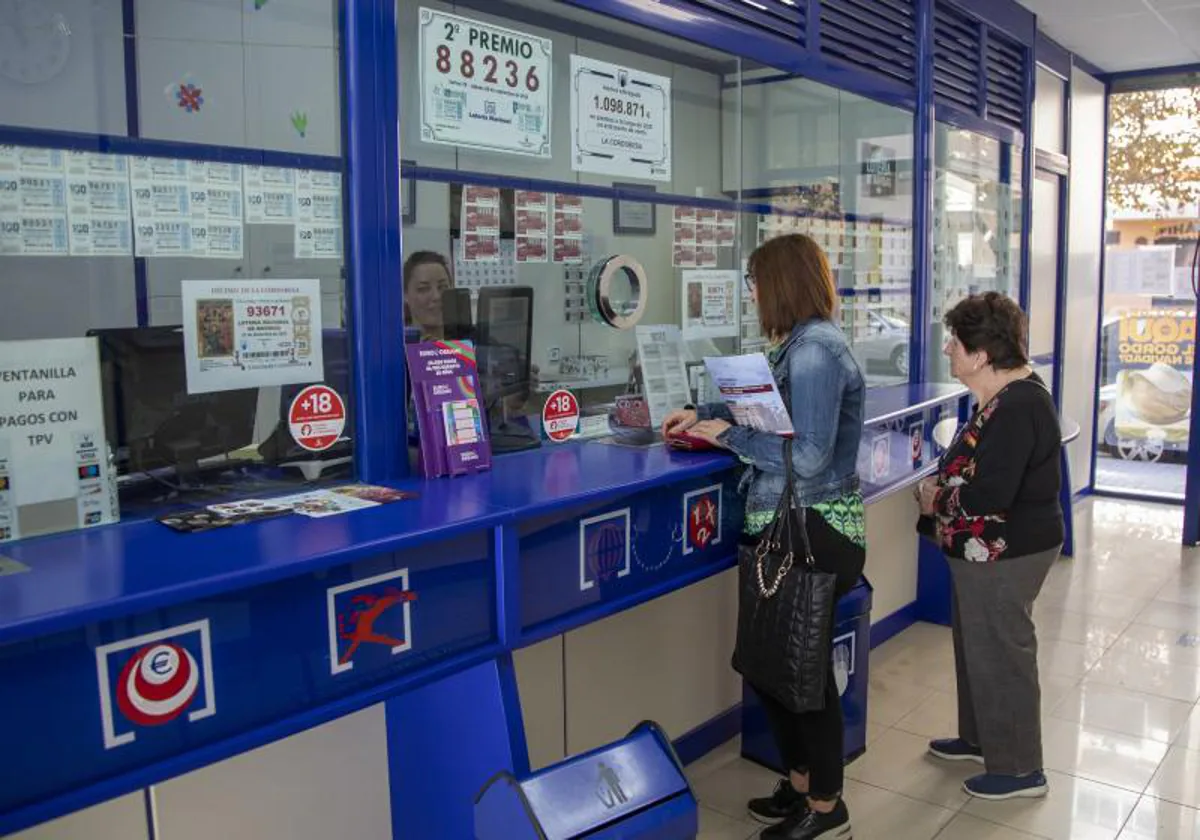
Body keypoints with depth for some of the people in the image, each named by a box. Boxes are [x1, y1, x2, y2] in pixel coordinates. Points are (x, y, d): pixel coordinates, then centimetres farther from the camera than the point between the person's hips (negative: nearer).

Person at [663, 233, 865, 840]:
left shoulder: (814, 349, -20)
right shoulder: (801, 344, 11)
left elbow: (808, 456, -25)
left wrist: (729, 435, -16)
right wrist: (706, 415, 25)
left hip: (812, 534, -10)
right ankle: (801, 783, 35)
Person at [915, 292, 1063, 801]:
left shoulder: (1016, 408, -26)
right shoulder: (1008, 396, 7)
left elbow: (990, 495, -31)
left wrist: (936, 499, -14)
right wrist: (942, 484, 2)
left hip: (1004, 555, -11)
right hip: (988, 551, 11)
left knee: (1000, 654, 4)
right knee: (976, 644, 22)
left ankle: (1019, 769, 21)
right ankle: (981, 738, 40)